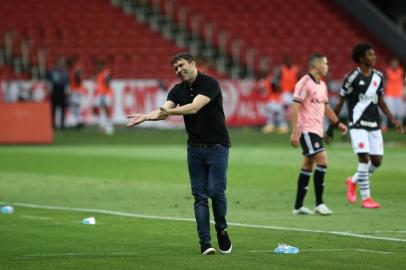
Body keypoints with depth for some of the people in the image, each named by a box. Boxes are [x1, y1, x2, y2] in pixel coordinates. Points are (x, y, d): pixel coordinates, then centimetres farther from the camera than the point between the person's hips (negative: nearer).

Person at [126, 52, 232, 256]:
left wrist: (168, 111, -40)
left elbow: (194, 107, -28)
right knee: (200, 196, -1)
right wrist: (145, 117, -30)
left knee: (216, 191, -10)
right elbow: (164, 111, -9)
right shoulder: (178, 90, 5)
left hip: (217, 146, -5)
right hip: (195, 147, 5)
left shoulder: (209, 83, -13)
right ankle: (205, 243, -1)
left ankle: (222, 230, 15)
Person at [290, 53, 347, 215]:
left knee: (308, 166, 9)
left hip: (317, 131, 9)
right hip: (307, 130, -9)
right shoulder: (304, 83, -12)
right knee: (322, 161, -16)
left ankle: (298, 206, 13)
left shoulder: (322, 85, 15)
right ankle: (319, 204, -10)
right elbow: (295, 108, -16)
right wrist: (295, 132, -21)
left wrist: (337, 123, 24)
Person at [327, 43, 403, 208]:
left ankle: (353, 181, 28)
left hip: (374, 125, 6)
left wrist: (392, 120, 8)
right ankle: (365, 198, -6)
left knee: (377, 160, 3)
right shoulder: (352, 78, -10)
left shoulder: (378, 77, 8)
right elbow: (340, 102, -4)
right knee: (364, 158, -13)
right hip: (357, 124, -6)